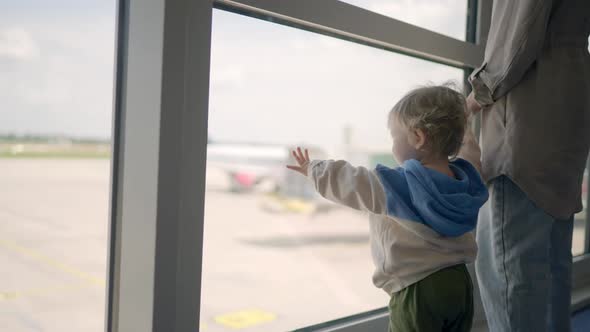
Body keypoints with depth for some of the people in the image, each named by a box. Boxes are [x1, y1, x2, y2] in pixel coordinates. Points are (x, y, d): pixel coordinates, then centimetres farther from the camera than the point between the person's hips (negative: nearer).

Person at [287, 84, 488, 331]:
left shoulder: (396, 187, -16)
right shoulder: (464, 178, 3)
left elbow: (345, 181, -5)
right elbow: (470, 151, 27)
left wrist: (313, 169, 11)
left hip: (418, 291, -7)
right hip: (460, 283, 8)